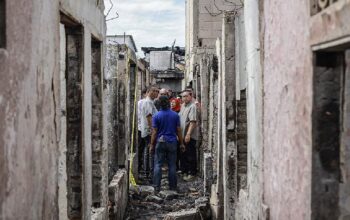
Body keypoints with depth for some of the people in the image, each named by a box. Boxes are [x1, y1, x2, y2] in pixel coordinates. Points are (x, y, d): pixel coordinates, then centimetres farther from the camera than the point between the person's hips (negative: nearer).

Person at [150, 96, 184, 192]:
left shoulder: (156, 116, -5)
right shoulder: (175, 115, -1)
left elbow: (154, 132, -5)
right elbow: (179, 131, 2)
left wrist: (152, 144, 3)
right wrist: (181, 143, 11)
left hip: (160, 142, -1)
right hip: (172, 142, 1)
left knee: (158, 165, 4)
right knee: (172, 165, 7)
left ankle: (157, 186, 1)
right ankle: (172, 186, 11)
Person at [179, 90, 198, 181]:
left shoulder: (192, 106, -15)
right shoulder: (183, 105, 13)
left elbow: (193, 121, -22)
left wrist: (188, 134, -27)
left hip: (190, 136, -9)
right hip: (182, 135, 9)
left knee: (191, 155, -1)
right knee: (183, 154, 16)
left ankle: (192, 173, 8)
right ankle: (184, 171, 28)